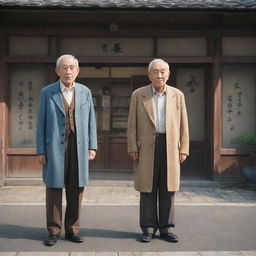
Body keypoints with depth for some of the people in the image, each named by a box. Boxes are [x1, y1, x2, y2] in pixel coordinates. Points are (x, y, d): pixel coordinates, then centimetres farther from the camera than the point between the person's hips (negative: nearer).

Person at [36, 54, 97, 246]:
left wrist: (92, 146, 1)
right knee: (54, 187, 2)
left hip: (79, 147, 2)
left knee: (76, 189, 4)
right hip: (55, 147, -2)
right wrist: (40, 151, -4)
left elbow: (91, 121, 8)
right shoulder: (47, 92, 1)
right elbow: (42, 123, 0)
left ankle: (72, 230, 16)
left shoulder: (85, 92, 7)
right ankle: (54, 231, 12)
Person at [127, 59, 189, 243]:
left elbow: (183, 124, 6)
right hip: (146, 146, -1)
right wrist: (132, 148, -6)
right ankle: (149, 228, 10)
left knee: (168, 188, 4)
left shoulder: (177, 95, 7)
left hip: (170, 146, 1)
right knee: (148, 188, 1)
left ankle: (166, 228, 13)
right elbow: (132, 124, 1)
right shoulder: (138, 95, 3)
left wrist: (183, 150, 1)